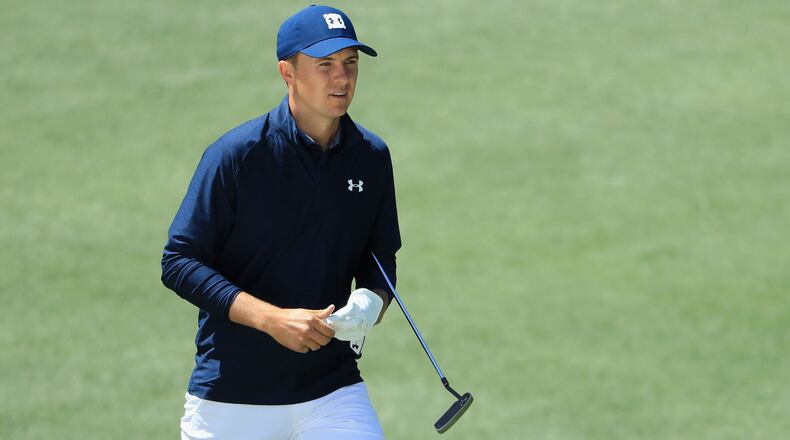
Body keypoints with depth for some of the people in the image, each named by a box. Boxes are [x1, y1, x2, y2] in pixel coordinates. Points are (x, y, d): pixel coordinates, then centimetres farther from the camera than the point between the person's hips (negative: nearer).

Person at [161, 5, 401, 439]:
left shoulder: (372, 156, 3)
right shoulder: (235, 154, -11)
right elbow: (178, 263, -12)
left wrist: (370, 303, -10)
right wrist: (272, 319, -22)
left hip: (332, 390, 3)